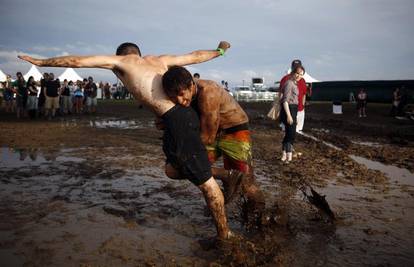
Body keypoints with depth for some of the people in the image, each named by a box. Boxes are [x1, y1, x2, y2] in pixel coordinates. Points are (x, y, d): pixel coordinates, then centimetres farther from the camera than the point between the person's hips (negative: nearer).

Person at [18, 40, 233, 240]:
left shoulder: (121, 60, 10)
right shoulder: (158, 59, 24)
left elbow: (76, 61, 12)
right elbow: (195, 57, 31)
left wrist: (40, 62, 26)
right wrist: (219, 51, 48)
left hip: (176, 120, -7)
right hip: (183, 112, 7)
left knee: (205, 181, 1)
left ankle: (224, 234, 14)